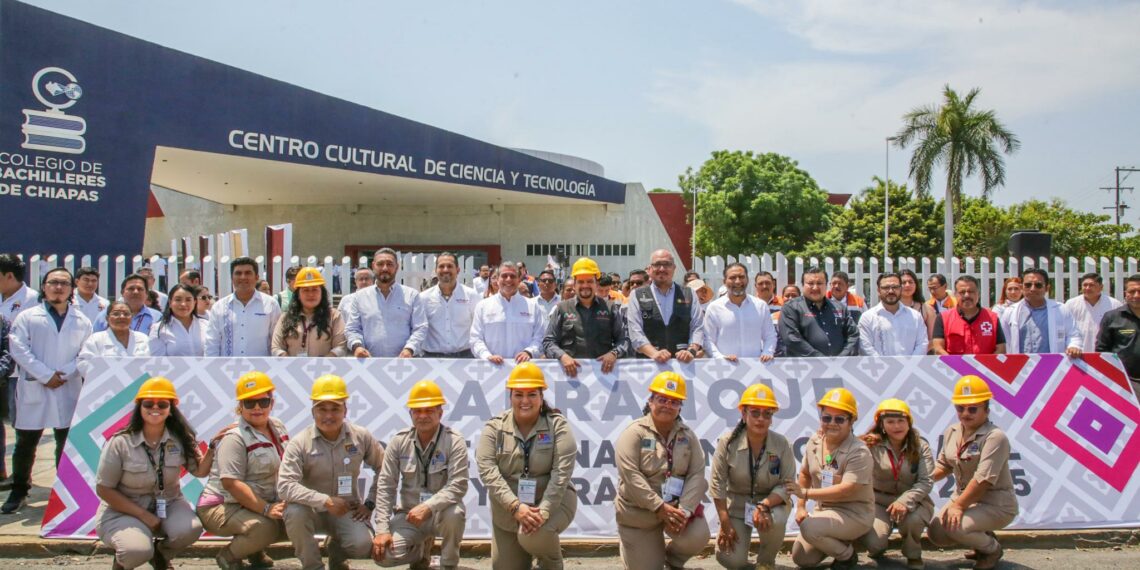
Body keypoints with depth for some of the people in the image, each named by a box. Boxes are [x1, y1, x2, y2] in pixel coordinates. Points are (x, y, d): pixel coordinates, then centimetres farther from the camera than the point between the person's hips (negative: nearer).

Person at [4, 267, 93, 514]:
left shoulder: (82, 321, 11)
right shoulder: (27, 316, 6)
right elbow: (18, 348, -4)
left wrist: (65, 373, -11)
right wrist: (46, 374, -12)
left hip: (69, 390, 1)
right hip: (33, 389, -1)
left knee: (67, 443, 5)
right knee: (26, 442, 3)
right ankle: (19, 491, 17)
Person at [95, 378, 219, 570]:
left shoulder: (180, 439, -7)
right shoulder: (120, 443, -16)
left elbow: (200, 471, 1)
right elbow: (104, 489, -12)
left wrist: (212, 446, -20)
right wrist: (144, 515, -18)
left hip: (167, 504, 3)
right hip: (123, 510, -3)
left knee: (191, 528, -29)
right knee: (138, 551, -33)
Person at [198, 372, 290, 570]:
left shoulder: (278, 427, 5)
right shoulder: (235, 438, -18)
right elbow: (231, 483, -26)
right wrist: (266, 509, -30)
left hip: (265, 503, 8)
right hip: (222, 506, -8)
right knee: (264, 527, -32)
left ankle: (255, 550, 13)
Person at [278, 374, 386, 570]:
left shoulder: (361, 437, -3)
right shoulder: (299, 443, -13)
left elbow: (384, 469, 9)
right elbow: (285, 486, -24)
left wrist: (370, 503, 1)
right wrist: (325, 500, -30)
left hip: (347, 509, 1)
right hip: (312, 509, -1)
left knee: (362, 545, -25)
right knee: (294, 512, -34)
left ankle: (337, 552, 14)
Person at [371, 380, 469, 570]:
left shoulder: (454, 441, -13)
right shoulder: (399, 441, -3)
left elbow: (458, 486, -22)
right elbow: (385, 486, -4)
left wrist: (427, 507, -36)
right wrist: (382, 529, -12)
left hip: (440, 512, -3)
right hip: (408, 513, 3)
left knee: (454, 514, -37)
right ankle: (421, 548, 17)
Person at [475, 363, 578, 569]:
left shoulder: (558, 425, -9)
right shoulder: (494, 427, -4)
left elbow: (562, 471, -17)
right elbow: (487, 469, -15)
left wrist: (543, 511, -29)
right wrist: (515, 506, -26)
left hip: (553, 501, -3)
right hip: (507, 509, 3)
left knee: (532, 537, -31)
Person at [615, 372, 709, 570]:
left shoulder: (687, 435, 1)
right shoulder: (634, 433, -11)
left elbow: (697, 475, -7)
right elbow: (630, 476, -20)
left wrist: (684, 510, -22)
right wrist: (660, 507, -25)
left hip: (676, 507, 3)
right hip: (638, 513, -2)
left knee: (698, 537, -24)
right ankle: (643, 551, 39)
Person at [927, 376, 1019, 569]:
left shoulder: (994, 437, -22)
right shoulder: (951, 432, 3)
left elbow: (983, 479, -28)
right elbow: (944, 465, 14)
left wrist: (958, 506, -28)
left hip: (996, 504, -8)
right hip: (964, 497, 8)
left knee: (955, 527, -28)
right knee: (935, 533, -5)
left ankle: (992, 549, 3)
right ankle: (982, 539, 20)